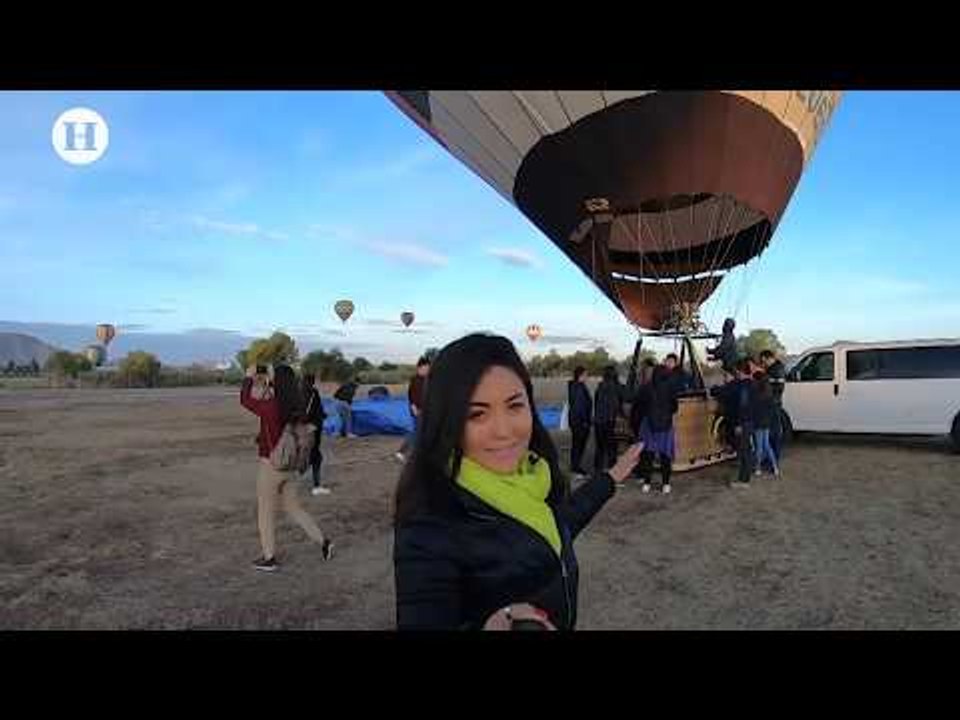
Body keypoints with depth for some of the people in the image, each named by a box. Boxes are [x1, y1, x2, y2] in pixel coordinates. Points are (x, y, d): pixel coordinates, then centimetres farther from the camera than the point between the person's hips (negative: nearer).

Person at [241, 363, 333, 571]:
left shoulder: (271, 406, -20)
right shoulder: (297, 408, -4)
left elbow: (245, 400, -3)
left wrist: (249, 377, 10)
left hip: (271, 466, -6)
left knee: (266, 513, 12)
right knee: (294, 508, 20)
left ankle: (269, 558, 22)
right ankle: (323, 541, 15)